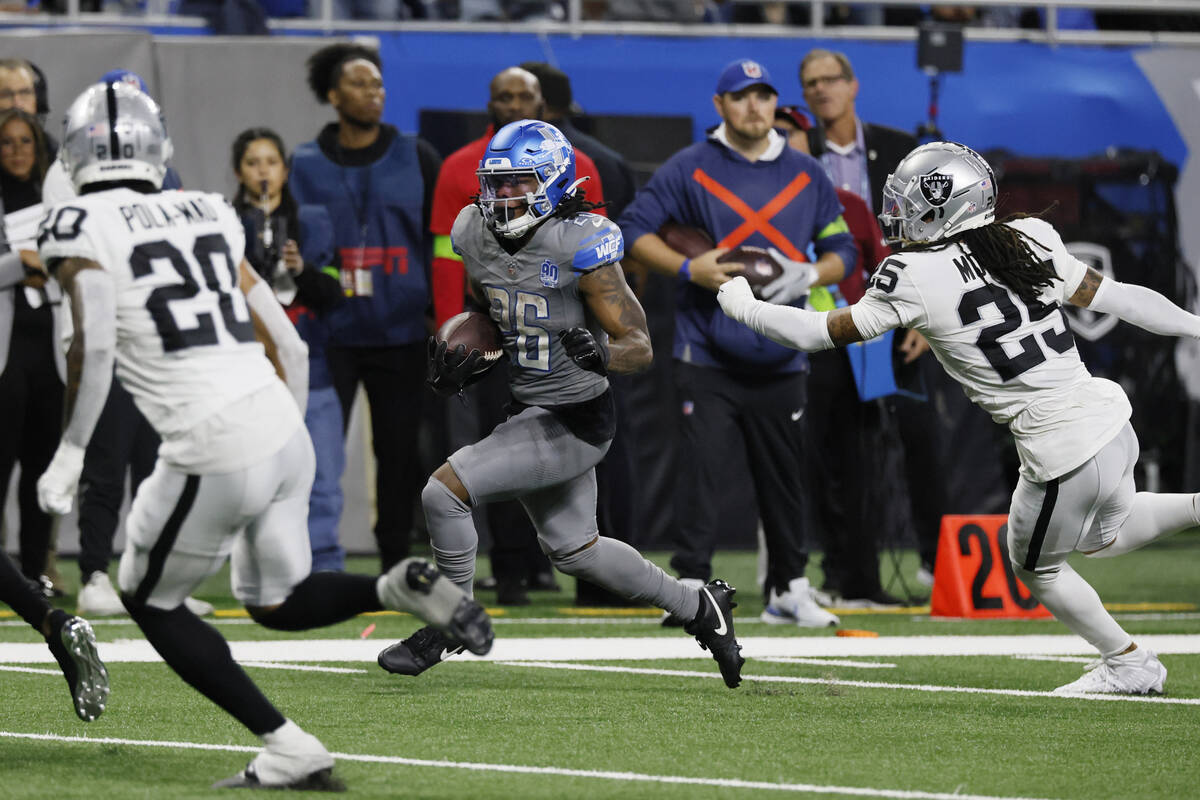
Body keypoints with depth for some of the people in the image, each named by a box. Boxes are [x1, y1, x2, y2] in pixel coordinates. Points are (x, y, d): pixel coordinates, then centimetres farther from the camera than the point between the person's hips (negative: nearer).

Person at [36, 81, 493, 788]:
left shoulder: (81, 228, -1)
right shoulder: (208, 216, 18)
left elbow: (95, 342, -16)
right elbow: (287, 345, 18)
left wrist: (70, 453, -7)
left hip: (214, 453, -6)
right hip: (285, 435, 6)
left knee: (151, 600, 15)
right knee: (276, 602, 24)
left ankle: (288, 749, 6)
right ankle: (401, 588, -4)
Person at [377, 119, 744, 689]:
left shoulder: (580, 247, -22)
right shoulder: (477, 236, -2)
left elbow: (641, 347, -19)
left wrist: (600, 353, -40)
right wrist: (458, 362, -2)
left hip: (575, 423, -9)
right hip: (529, 409, 9)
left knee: (445, 491, -16)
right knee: (572, 548, 22)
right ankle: (698, 608, 39)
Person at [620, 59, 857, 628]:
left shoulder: (807, 175, 11)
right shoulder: (689, 169, 1)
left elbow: (843, 250, 14)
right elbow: (634, 229, -1)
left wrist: (808, 276, -8)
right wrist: (689, 269, -16)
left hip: (779, 361, 3)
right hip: (707, 356, -3)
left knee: (784, 474, 8)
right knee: (701, 468, -10)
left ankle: (788, 589, 18)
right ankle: (691, 585, -7)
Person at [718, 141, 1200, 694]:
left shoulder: (914, 279, -13)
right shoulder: (1029, 240, 3)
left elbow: (827, 332, -2)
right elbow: (1109, 296, 9)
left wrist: (743, 307, 12)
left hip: (1065, 452, -7)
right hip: (1112, 418, 7)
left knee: (1035, 567, 21)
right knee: (1104, 538, 33)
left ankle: (1128, 664, 31)